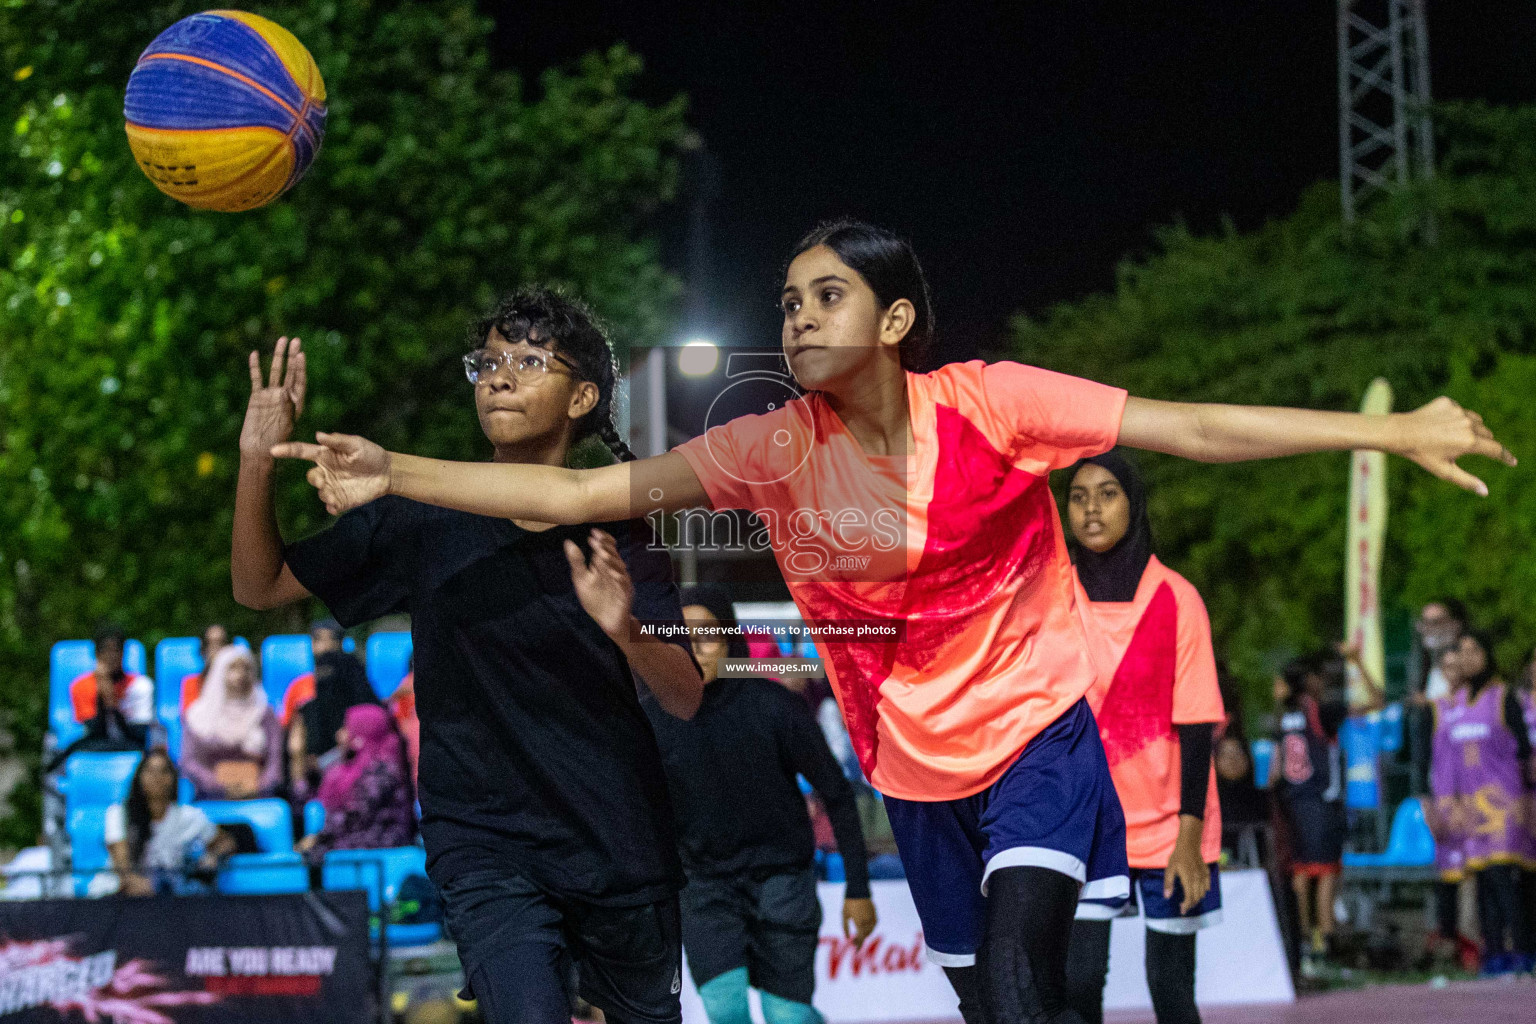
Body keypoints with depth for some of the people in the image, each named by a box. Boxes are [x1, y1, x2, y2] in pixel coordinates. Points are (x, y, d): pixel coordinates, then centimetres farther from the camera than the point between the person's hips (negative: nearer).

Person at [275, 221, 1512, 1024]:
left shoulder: (987, 405, -16)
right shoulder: (776, 450, -8)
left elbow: (1195, 428, -16)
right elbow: (581, 492, -10)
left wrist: (1393, 431, -22)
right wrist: (391, 474, -19)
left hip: (1037, 732, -4)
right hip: (916, 764, 4)